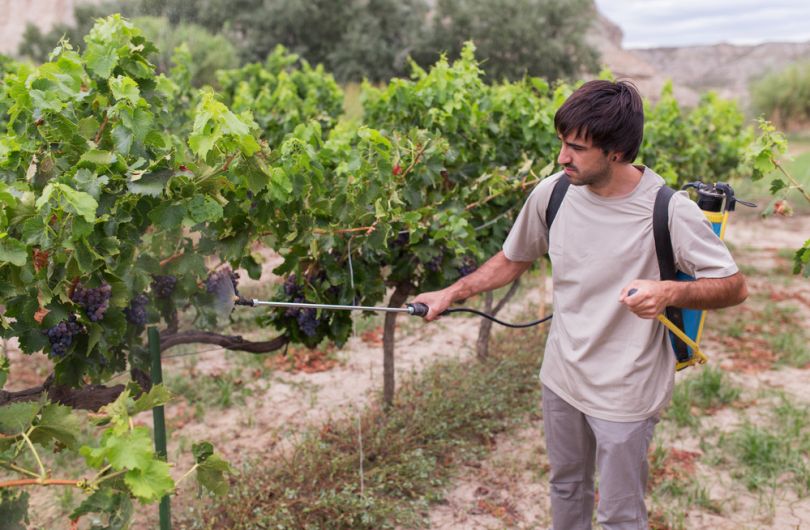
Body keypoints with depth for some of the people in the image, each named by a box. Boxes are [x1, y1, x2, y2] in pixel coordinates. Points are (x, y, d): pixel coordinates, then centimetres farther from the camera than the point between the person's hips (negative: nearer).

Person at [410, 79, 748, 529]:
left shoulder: (668, 210, -21)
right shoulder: (552, 193, -9)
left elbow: (734, 287, -14)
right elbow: (513, 259, 8)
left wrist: (670, 291, -32)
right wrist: (451, 293, 4)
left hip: (624, 394, -4)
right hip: (561, 378, 4)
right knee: (565, 485, 26)